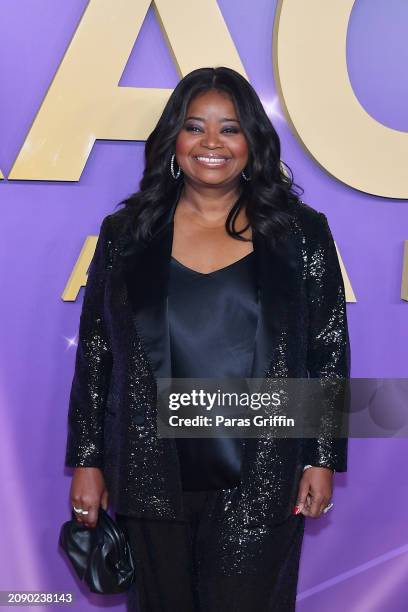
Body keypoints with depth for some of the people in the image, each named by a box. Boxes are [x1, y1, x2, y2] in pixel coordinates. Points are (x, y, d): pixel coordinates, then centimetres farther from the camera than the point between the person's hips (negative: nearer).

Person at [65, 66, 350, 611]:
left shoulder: (301, 233, 1)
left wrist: (323, 459, 0)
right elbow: (94, 353, 5)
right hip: (150, 477, 2)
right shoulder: (126, 233, 3)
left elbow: (329, 351, 3)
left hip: (261, 481, -1)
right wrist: (86, 462, 4)